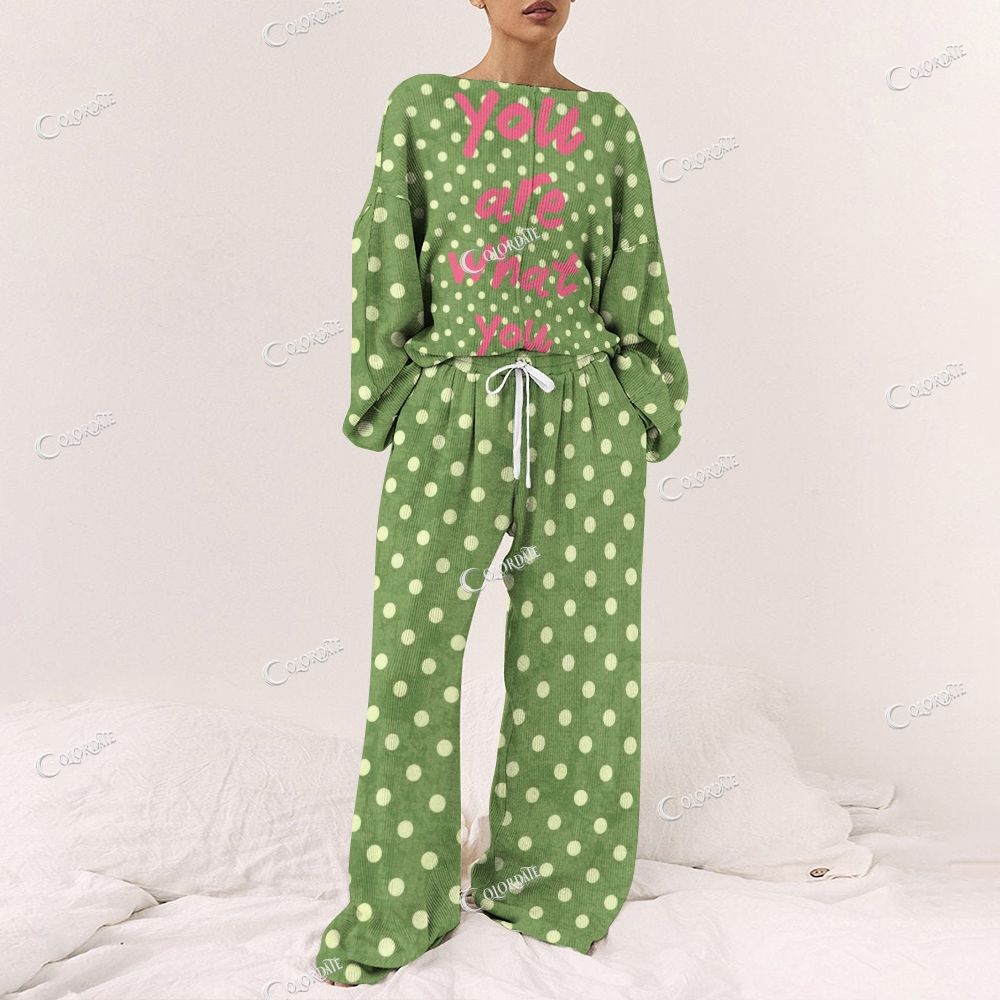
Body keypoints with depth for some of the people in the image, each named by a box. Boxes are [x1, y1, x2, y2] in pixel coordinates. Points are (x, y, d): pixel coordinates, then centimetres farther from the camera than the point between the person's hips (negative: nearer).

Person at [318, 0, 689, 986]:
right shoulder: (420, 107, 7)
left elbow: (636, 279, 9)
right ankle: (401, 901, 16)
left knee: (572, 653, 4)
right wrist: (384, 411, 0)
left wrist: (643, 418, 4)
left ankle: (541, 876, 25)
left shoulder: (608, 123, 10)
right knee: (415, 653, -2)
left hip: (583, 421, 1)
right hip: (451, 416, -1)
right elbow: (385, 266, 5)